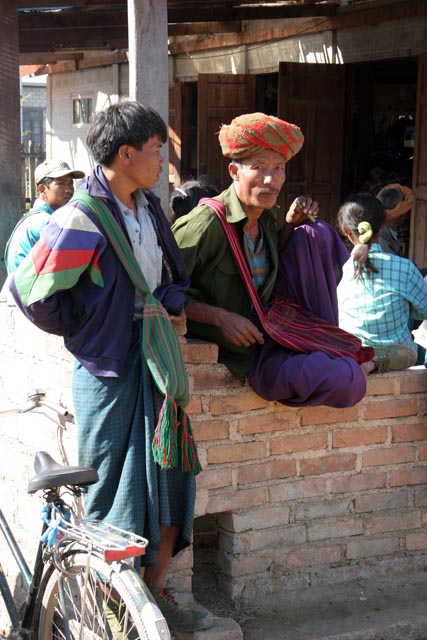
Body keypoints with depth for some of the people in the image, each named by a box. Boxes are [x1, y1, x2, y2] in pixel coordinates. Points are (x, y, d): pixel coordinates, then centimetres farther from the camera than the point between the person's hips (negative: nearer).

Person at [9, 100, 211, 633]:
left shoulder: (149, 208, 8)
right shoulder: (82, 219, -17)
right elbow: (29, 291, -16)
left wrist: (175, 305, 5)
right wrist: (85, 331, -6)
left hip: (155, 363, 8)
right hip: (109, 369, -7)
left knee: (171, 476, 10)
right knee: (114, 489, 3)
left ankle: (155, 595, 25)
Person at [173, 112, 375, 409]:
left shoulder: (266, 218, 3)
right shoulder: (207, 223, -20)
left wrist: (291, 225, 5)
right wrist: (221, 318, -25)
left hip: (272, 325, 7)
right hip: (239, 348, -7)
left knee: (316, 234, -3)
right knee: (344, 381, -29)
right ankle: (347, 366, 12)